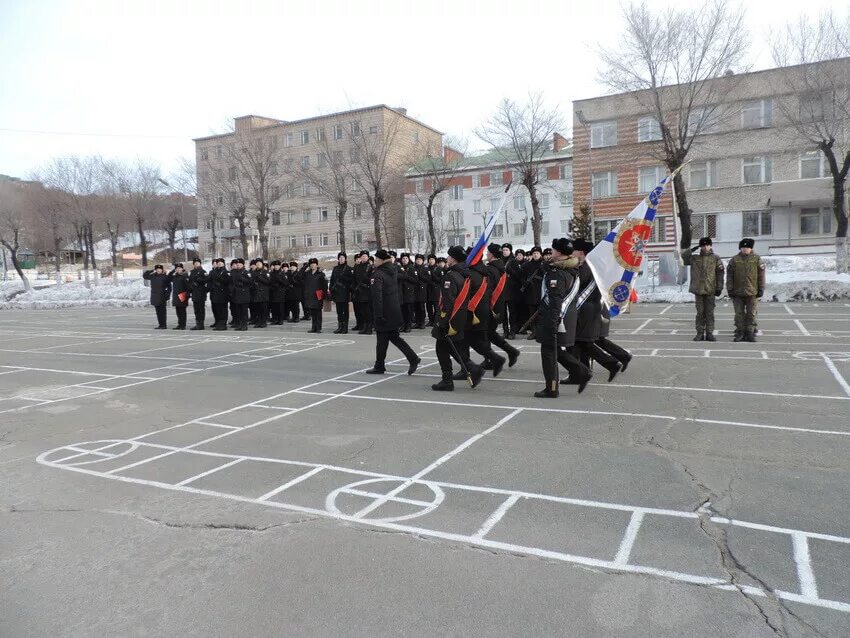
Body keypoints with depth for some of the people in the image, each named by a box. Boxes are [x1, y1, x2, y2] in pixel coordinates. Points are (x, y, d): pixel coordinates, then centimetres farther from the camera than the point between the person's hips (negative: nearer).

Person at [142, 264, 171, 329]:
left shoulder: (165, 277, -2)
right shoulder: (153, 276, 11)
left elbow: (169, 287, -2)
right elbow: (144, 275, 19)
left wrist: (167, 296, -9)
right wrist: (152, 271, 8)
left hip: (162, 297, -5)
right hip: (155, 297, 5)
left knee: (162, 312, -4)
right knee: (158, 312, 8)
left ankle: (164, 325, 0)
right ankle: (160, 325, 14)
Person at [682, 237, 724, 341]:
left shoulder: (715, 258, 4)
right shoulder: (695, 258, 9)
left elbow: (720, 274, 2)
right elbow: (683, 255, 7)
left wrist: (719, 288, -3)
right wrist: (692, 249, -4)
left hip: (710, 290, -1)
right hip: (698, 290, 1)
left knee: (710, 313, 2)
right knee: (700, 313, 5)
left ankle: (709, 333, 8)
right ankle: (700, 333, 10)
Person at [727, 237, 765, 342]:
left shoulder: (757, 259, 5)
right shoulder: (734, 260, 6)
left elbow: (761, 275, 4)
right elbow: (729, 275, 5)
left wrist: (761, 289, -1)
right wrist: (730, 289, -1)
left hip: (752, 292, -1)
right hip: (738, 292, 1)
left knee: (752, 314, 2)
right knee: (739, 314, 5)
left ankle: (750, 333, 10)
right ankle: (740, 333, 12)